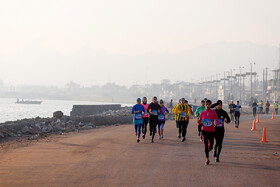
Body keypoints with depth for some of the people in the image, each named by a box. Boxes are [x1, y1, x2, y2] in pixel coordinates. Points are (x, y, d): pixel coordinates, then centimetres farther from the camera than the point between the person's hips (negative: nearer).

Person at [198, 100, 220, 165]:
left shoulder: (213, 112, -3)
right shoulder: (202, 113, 3)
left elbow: (218, 122, -6)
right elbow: (199, 123, 8)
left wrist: (215, 124, -28)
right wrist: (198, 122, -15)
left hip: (211, 131, -1)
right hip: (204, 131, 1)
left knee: (210, 147, 3)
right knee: (205, 145, -7)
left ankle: (207, 151, 39)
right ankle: (207, 159, 3)